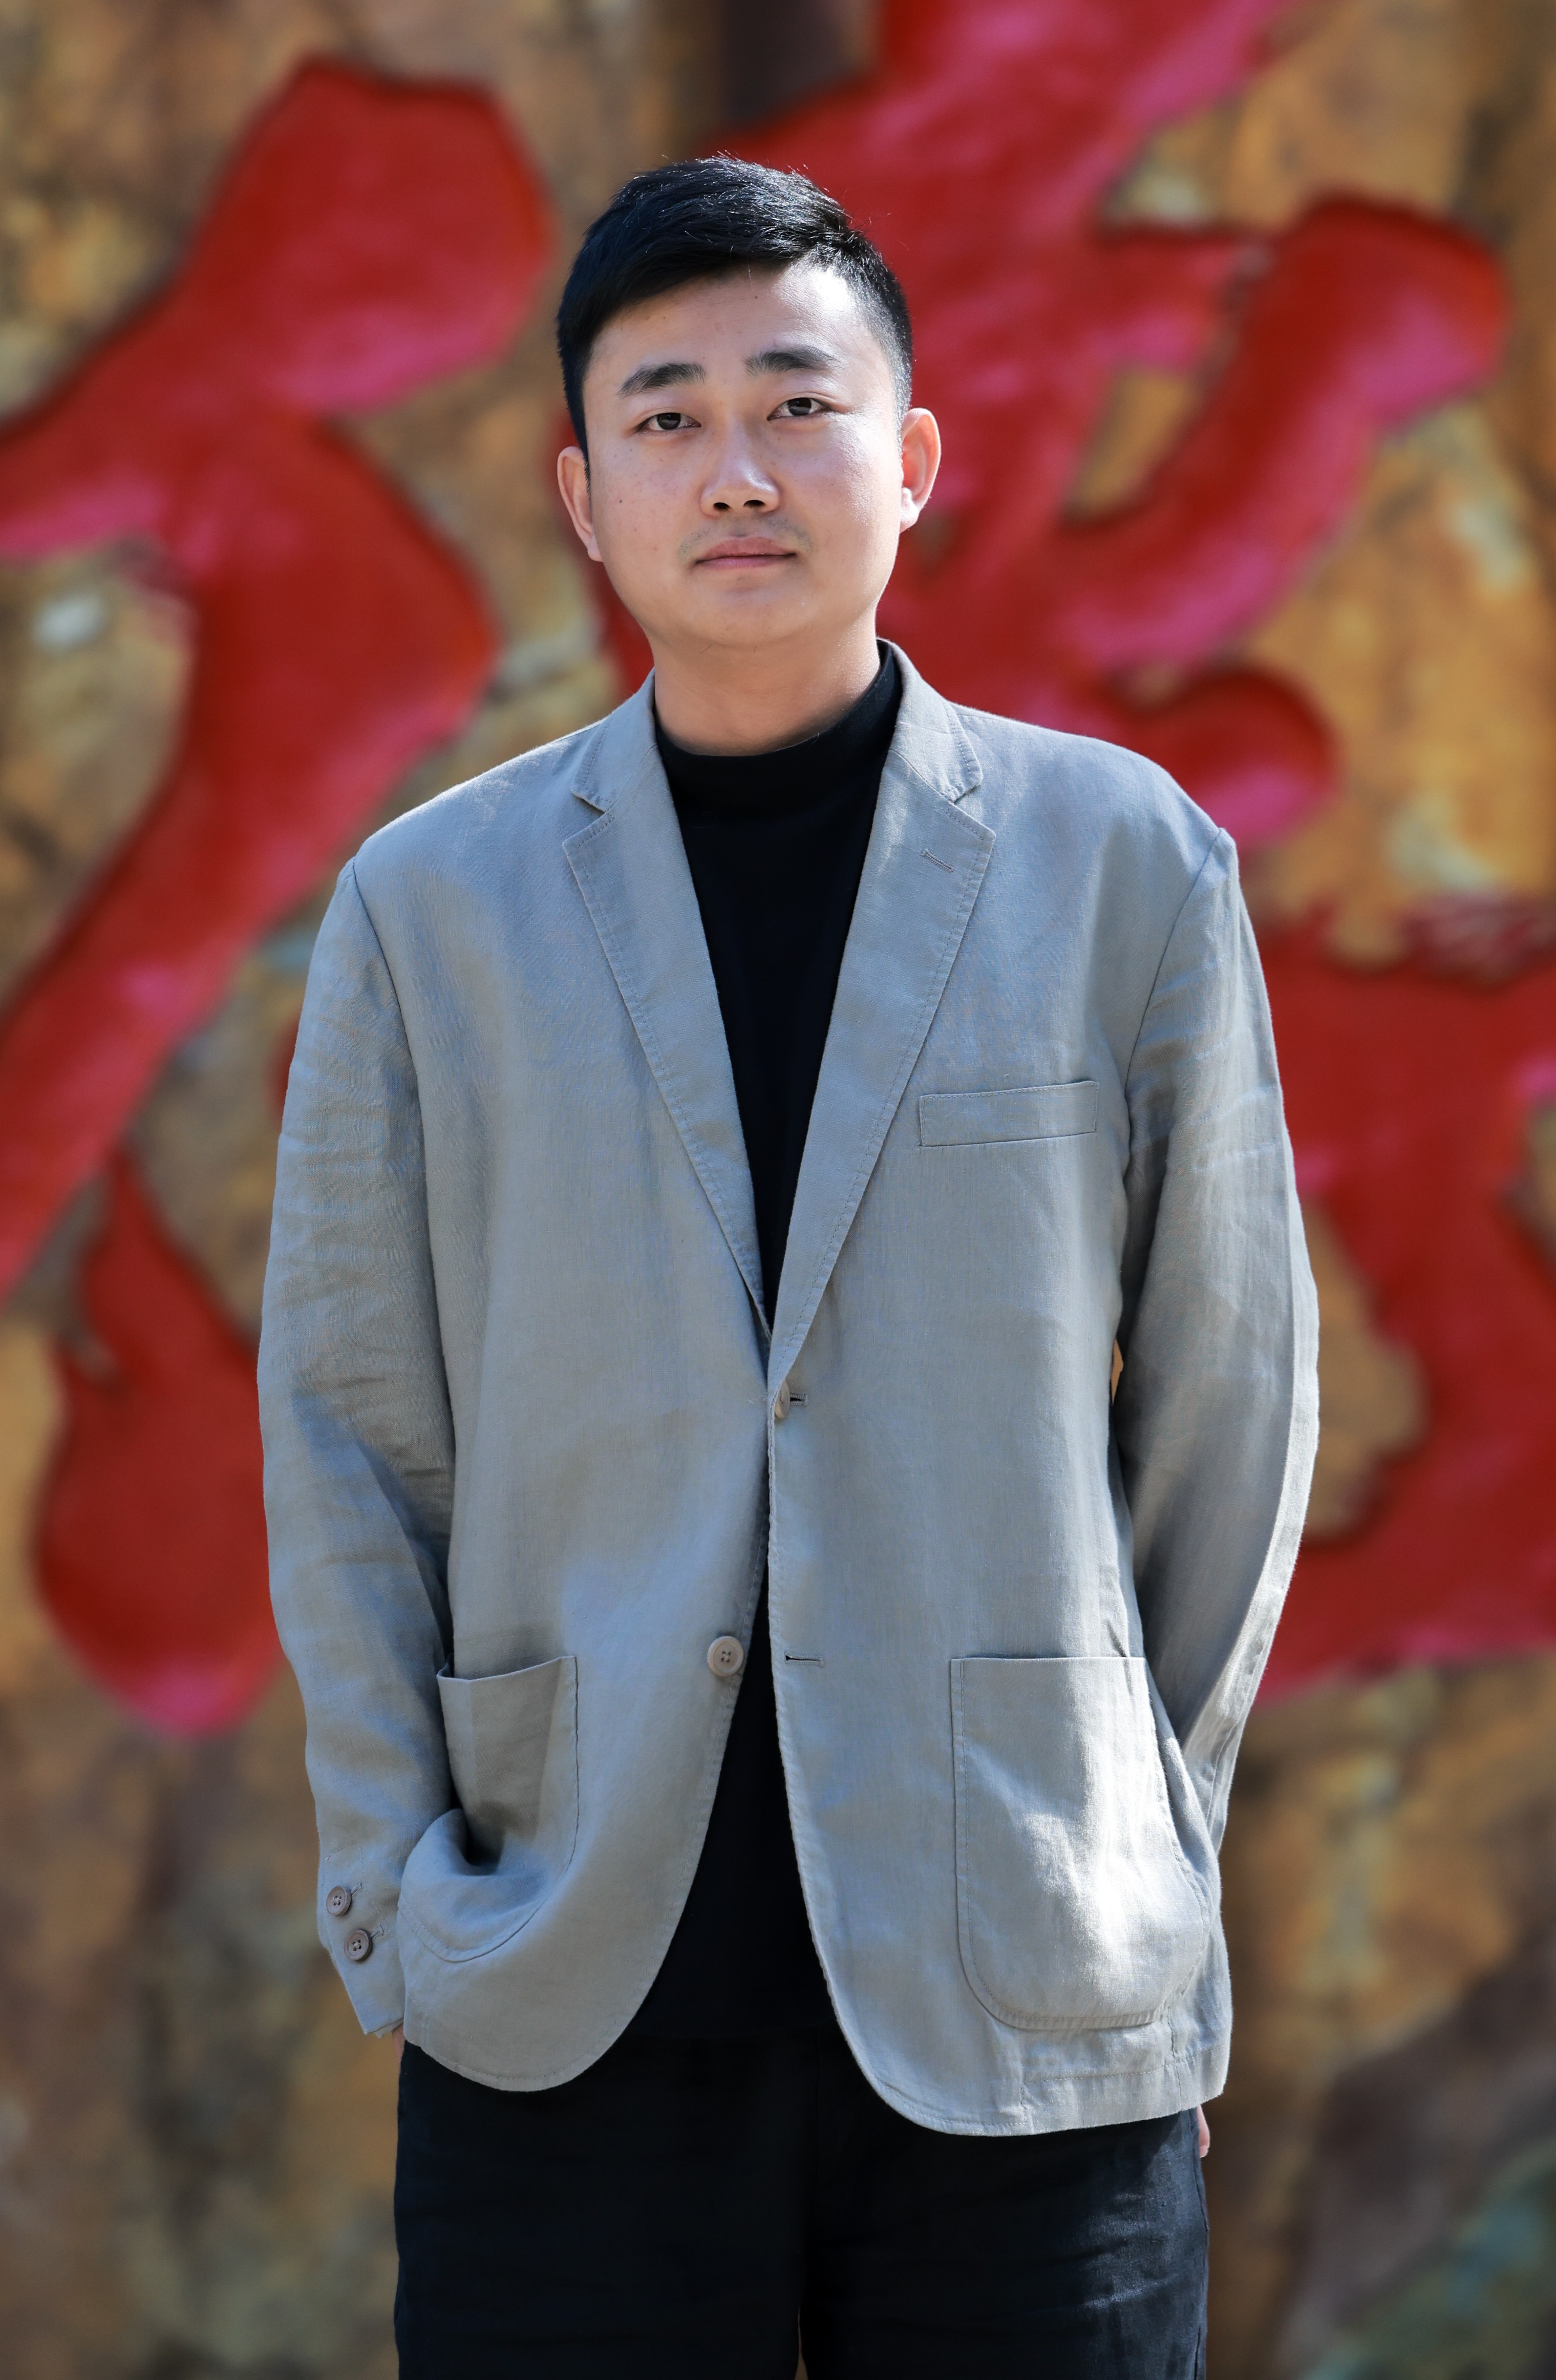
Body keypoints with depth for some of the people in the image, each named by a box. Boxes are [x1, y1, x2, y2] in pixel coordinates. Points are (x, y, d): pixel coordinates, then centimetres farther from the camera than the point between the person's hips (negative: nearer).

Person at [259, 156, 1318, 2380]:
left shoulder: (1128, 865, 4)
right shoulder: (432, 905, 6)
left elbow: (1228, 1397, 8)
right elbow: (347, 1434, 8)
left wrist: (1150, 1854, 6)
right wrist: (398, 1903, 1)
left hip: (1019, 2031, 0)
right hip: (575, 2028, 1)